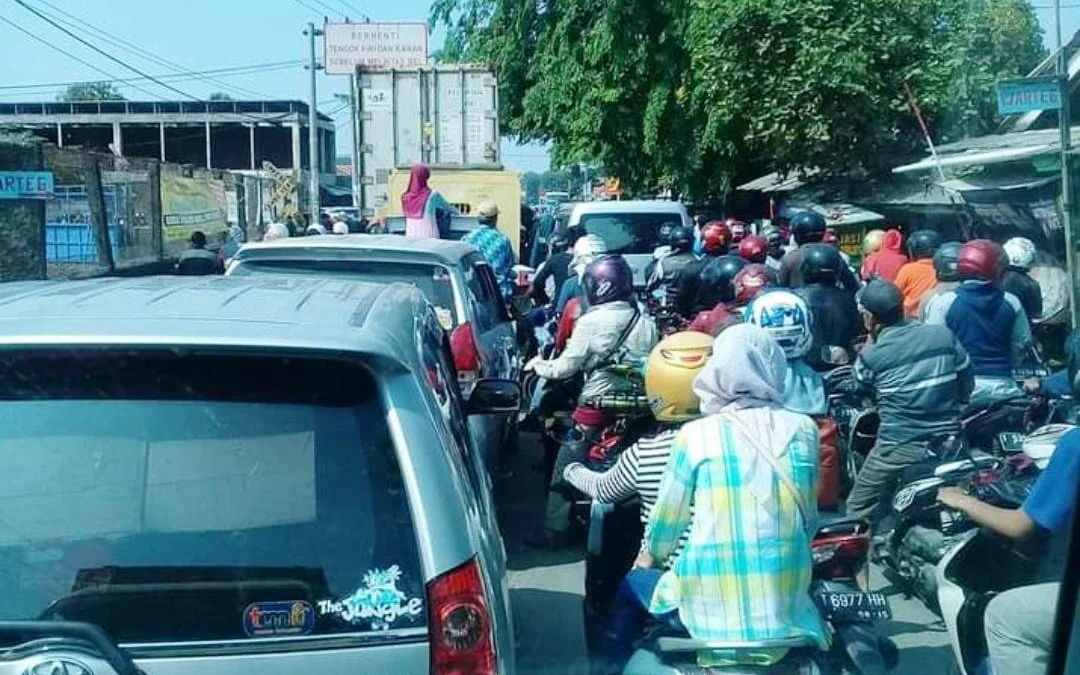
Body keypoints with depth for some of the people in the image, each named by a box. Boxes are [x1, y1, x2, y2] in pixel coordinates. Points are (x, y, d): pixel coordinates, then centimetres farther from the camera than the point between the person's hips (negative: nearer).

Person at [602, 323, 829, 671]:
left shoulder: (695, 434, -7)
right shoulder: (803, 430, 0)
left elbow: (667, 519, 4)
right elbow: (808, 519, 9)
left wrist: (649, 556, 26)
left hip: (711, 608, -2)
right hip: (787, 608, 3)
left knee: (633, 583, 27)